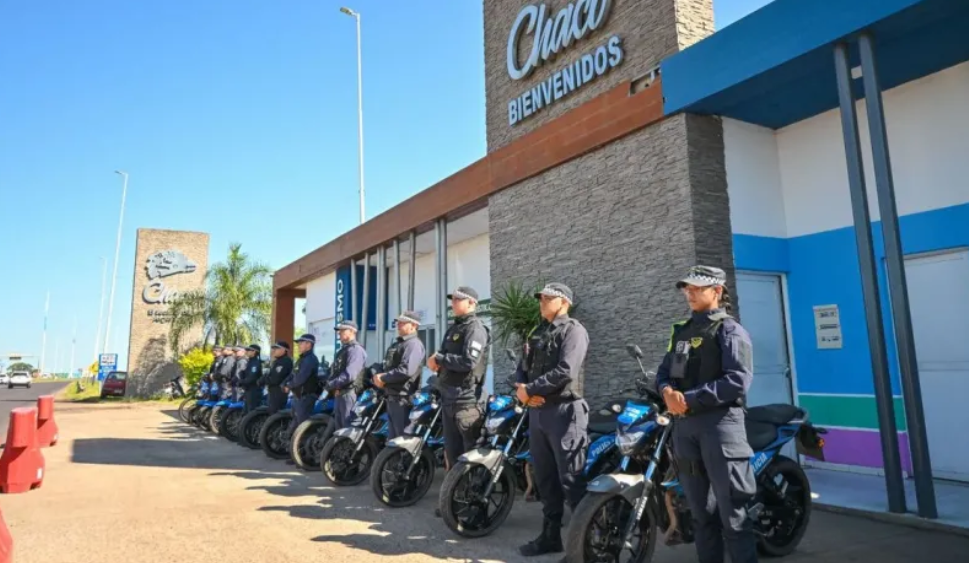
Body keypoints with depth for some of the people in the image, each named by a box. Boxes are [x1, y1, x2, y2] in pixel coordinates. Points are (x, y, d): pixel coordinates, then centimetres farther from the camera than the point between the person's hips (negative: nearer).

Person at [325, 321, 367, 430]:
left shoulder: (356, 349, -13)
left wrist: (332, 384, -17)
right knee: (338, 427, 16)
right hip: (339, 394, 10)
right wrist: (330, 383, -1)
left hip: (349, 393, -10)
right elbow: (334, 371, 19)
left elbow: (350, 375, -24)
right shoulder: (342, 350, 19)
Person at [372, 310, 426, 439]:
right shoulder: (396, 344, 20)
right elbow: (386, 365, 20)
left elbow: (406, 370, -25)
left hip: (403, 399, -10)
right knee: (392, 438, 17)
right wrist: (377, 375, -2)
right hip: (392, 397, 10)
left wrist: (383, 378, -16)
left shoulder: (414, 344, -12)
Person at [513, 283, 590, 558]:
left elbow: (565, 372, -20)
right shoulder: (537, 333, 18)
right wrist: (522, 390, -7)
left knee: (571, 480, -6)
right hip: (537, 411, 8)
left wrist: (530, 389, -14)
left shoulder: (573, 330, -8)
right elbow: (523, 367, 15)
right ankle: (550, 535, 26)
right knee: (545, 478, 14)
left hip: (564, 411, -8)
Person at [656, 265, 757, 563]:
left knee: (731, 509, -4)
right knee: (699, 508, 14)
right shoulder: (682, 330, 18)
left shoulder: (730, 330, -2)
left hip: (720, 421, -7)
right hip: (684, 424, 7)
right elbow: (664, 369, 17)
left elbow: (738, 380, -14)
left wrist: (691, 399, -18)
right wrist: (667, 390, -7)